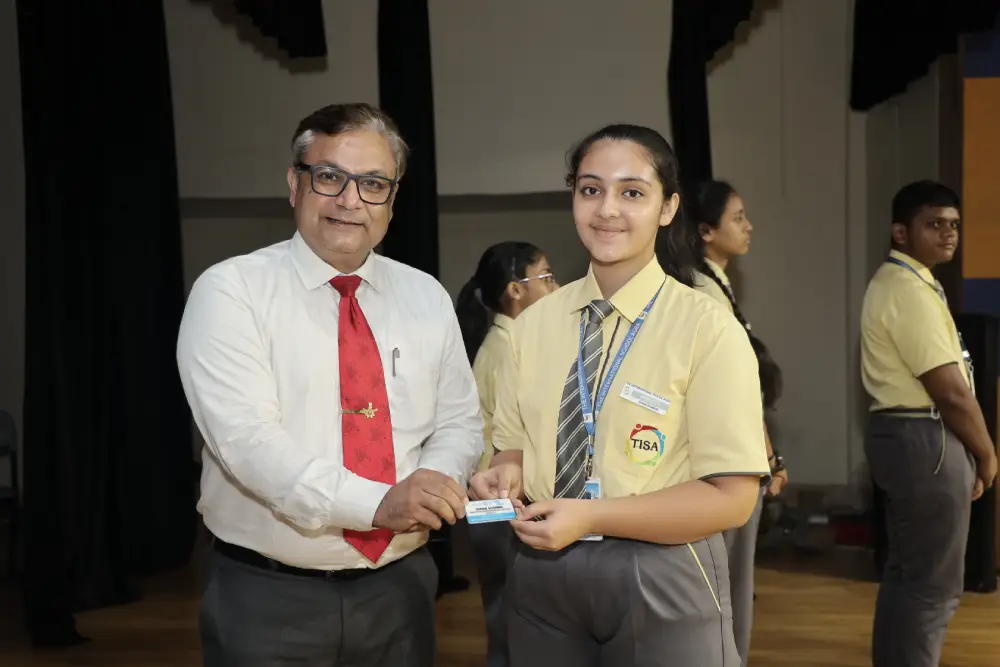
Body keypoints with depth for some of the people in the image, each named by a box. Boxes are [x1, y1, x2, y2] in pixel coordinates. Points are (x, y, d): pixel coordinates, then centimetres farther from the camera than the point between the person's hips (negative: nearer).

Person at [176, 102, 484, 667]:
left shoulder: (428, 298, 6)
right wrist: (376, 503, -30)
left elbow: (460, 423, 8)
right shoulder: (231, 292, -8)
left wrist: (432, 483, -14)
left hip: (399, 590, 4)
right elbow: (245, 438, -19)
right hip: (268, 599, -4)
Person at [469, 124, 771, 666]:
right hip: (541, 574, 4)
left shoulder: (707, 329, -12)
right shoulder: (533, 325, 3)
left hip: (660, 581, -4)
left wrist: (589, 517, -20)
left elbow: (731, 497, -14)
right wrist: (507, 477, -10)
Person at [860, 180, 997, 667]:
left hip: (904, 434, 11)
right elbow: (951, 392, -18)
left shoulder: (895, 282, 16)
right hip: (925, 440, -11)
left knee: (906, 572, 17)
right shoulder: (910, 290, -17)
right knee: (934, 582, -3)